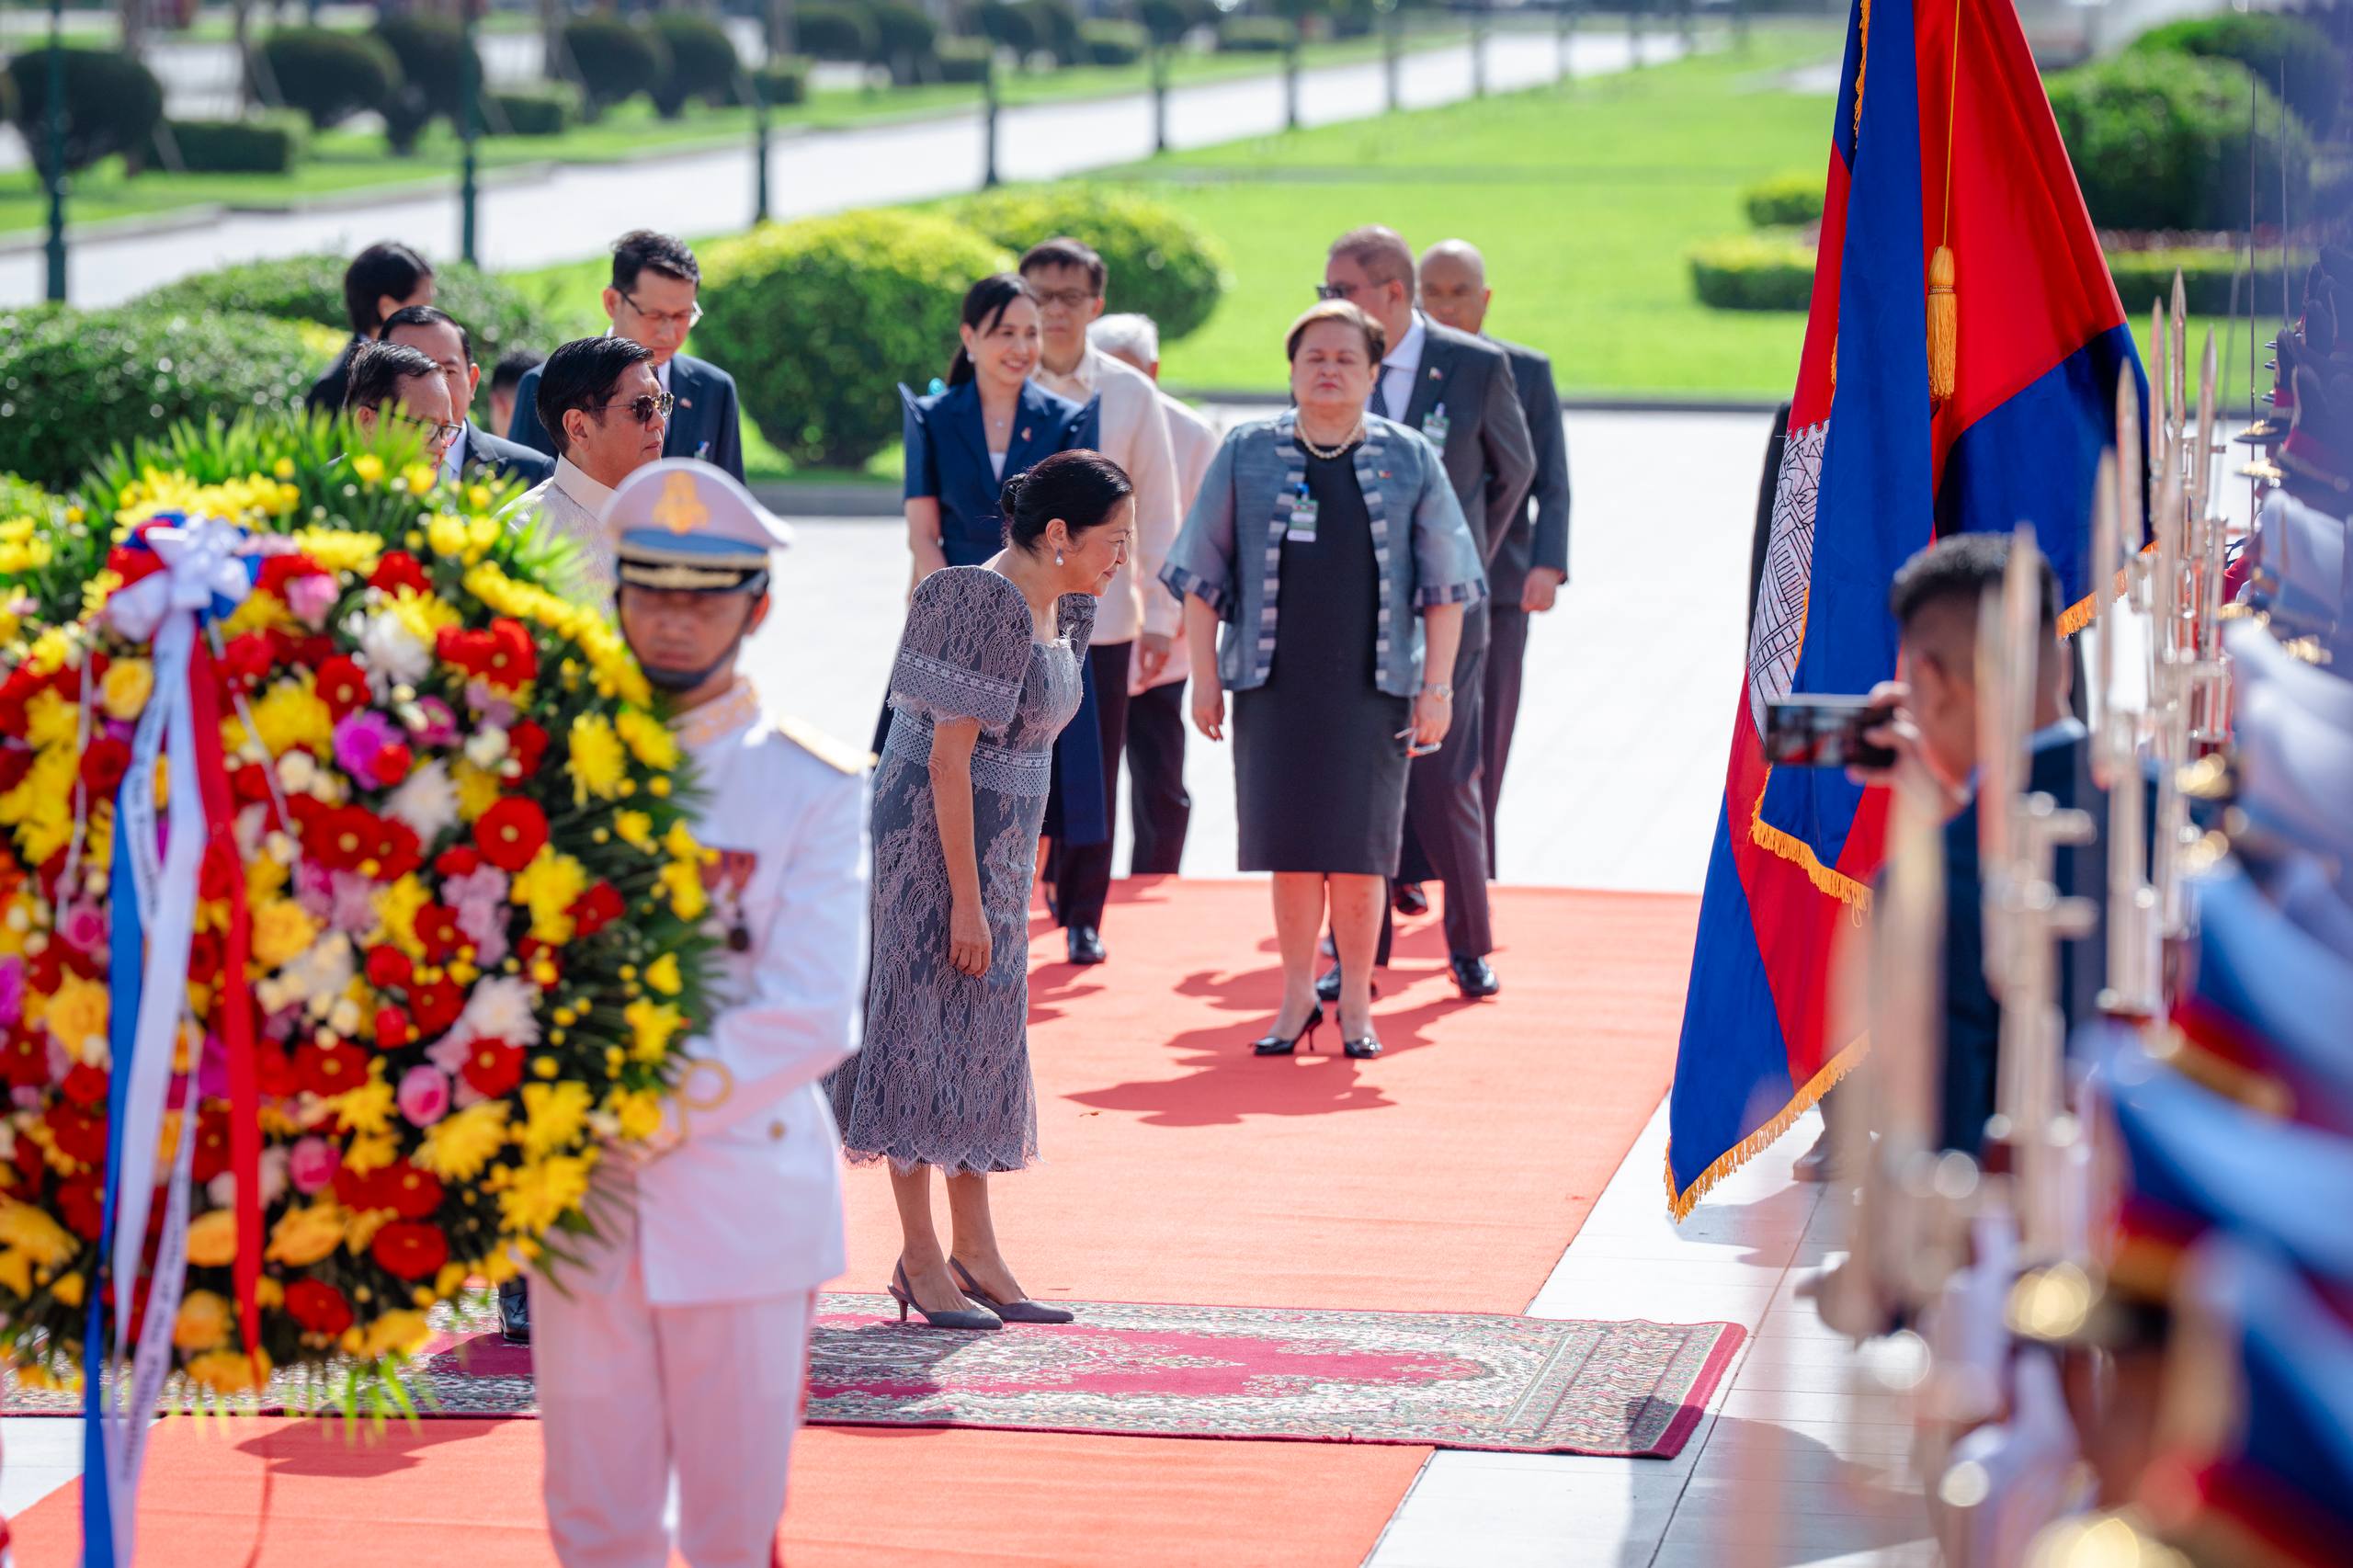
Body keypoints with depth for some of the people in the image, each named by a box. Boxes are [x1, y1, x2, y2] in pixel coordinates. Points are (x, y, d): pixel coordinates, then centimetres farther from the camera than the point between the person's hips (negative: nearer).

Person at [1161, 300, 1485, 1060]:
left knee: (1357, 852, -2)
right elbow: (1201, 573, 7)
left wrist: (1435, 688, -1)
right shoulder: (1247, 453, 6)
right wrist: (1205, 677, 2)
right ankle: (1297, 997, 13)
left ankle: (1355, 1004, 11)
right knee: (1291, 847, 1)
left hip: (1371, 685, -1)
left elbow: (1445, 586, 5)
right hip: (1274, 683, 1)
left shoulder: (1410, 460, 5)